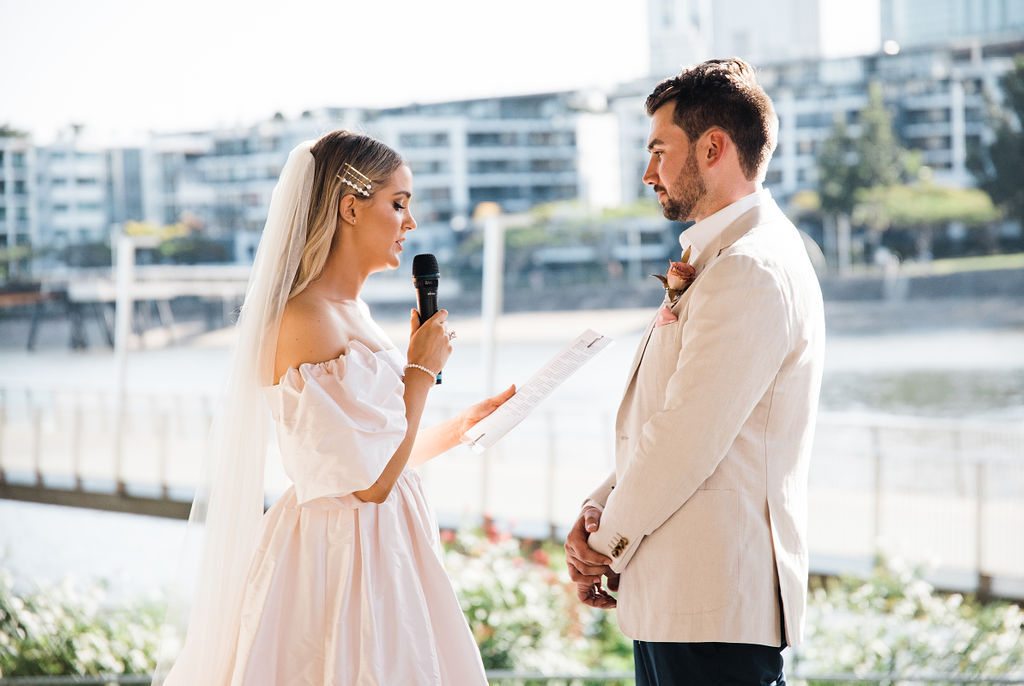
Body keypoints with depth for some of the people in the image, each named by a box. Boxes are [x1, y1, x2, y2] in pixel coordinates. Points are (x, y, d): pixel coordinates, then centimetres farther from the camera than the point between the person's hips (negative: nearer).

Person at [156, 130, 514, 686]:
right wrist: (422, 369, -10)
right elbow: (372, 481, -20)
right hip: (338, 562, -9)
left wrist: (461, 427, 14)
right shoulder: (305, 320, -17)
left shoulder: (352, 312, 12)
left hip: (381, 555, 9)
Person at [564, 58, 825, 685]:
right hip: (673, 597, 10)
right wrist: (599, 509, 3)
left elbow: (687, 441, -20)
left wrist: (608, 542, -7)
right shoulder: (718, 261, 18)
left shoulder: (752, 269, -17)